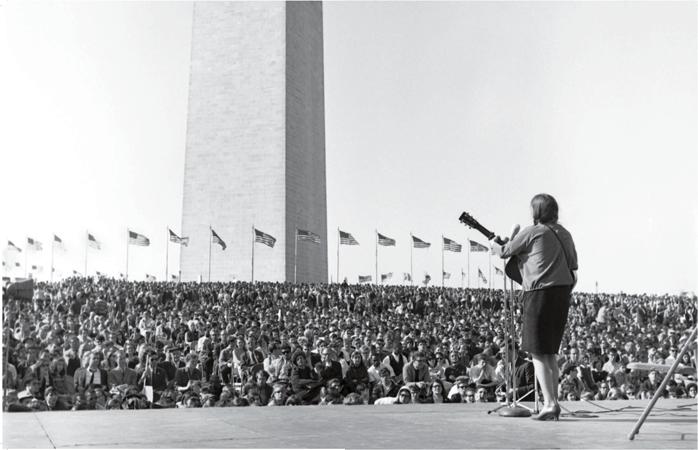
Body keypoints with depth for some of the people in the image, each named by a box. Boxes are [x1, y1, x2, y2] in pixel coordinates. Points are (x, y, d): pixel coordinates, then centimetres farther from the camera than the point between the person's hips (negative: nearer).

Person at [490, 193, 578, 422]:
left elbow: (505, 252, 2)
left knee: (537, 352, -2)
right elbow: (573, 266, 18)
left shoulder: (532, 232, -7)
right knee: (550, 352, 15)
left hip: (541, 293, -7)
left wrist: (493, 244, 22)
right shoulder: (564, 234, 14)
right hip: (563, 292, 7)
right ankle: (553, 404, 17)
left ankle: (550, 404, -8)